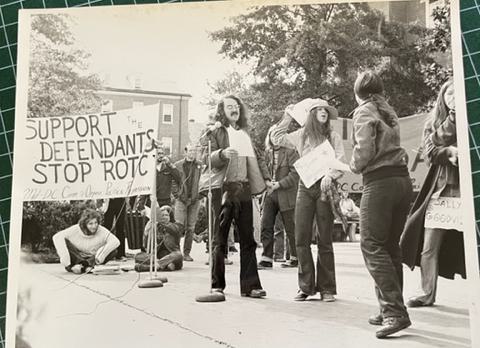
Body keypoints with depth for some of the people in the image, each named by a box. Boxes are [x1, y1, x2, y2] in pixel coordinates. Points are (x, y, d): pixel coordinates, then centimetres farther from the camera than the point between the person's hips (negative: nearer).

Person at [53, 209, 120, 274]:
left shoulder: (102, 231, -13)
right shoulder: (75, 230, -15)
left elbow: (116, 242, -26)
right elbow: (57, 237, -26)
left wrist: (101, 255, -38)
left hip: (94, 259, 1)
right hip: (78, 258, -1)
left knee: (113, 250, -25)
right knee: (64, 242, -25)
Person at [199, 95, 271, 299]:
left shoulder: (244, 133, 21)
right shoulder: (215, 132, 3)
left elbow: (257, 157, 26)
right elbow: (207, 157, -9)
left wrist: (266, 177, 15)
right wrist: (222, 153, -28)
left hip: (244, 189, 5)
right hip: (222, 188, -5)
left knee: (248, 239, 3)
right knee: (220, 239, 1)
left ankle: (250, 285, 7)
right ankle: (217, 285, 11)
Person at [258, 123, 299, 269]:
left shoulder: (290, 151, -5)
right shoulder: (268, 153, 13)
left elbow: (295, 173, -12)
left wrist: (280, 184, -17)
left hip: (286, 195, -5)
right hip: (270, 195, 5)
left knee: (290, 228, 5)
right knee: (266, 226, -3)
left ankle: (295, 257, 20)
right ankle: (267, 259, 3)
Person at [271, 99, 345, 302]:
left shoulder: (333, 136, 6)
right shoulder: (301, 135, 13)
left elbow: (341, 162, -2)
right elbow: (276, 139, 22)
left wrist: (330, 175, -21)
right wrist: (287, 117, 19)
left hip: (325, 188, -2)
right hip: (305, 187, 2)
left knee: (324, 240, 0)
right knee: (301, 239, -1)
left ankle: (326, 288, 8)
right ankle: (306, 286, 9)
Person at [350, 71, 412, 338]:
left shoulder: (364, 111, -2)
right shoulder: (389, 111, 20)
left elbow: (365, 149, -14)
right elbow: (390, 145, 13)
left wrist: (354, 166, 4)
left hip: (380, 181, -8)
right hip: (403, 179, 8)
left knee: (372, 245, -6)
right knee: (391, 247, 11)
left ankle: (395, 311, -14)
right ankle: (391, 311, 15)